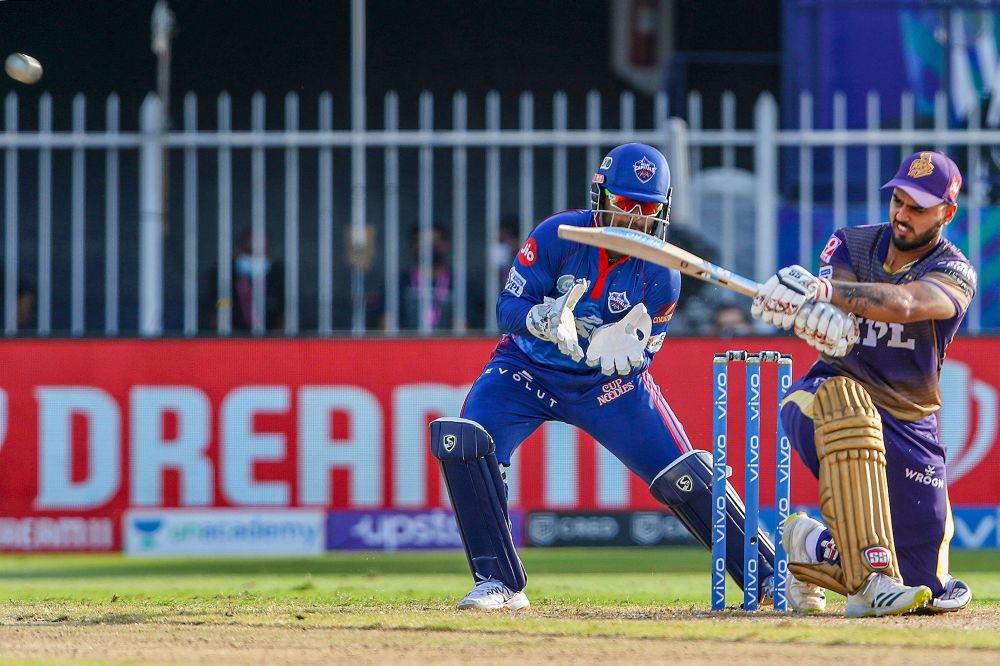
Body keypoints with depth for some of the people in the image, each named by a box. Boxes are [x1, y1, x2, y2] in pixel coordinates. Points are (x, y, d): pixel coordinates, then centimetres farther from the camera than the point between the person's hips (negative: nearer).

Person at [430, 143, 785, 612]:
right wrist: (543, 320, -42)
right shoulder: (558, 236, -21)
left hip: (609, 381, 1)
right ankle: (499, 584, -17)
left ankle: (769, 577, 6)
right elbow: (509, 305, -19)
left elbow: (645, 350, -9)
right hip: (529, 370, -1)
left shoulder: (661, 276, -16)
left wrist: (625, 353, -34)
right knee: (462, 443, -26)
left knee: (683, 475, -9)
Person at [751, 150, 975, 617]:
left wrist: (824, 290, -48)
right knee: (842, 398, -42)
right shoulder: (851, 246, 0)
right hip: (819, 402, -1)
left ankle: (814, 548, 24)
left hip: (909, 426, 1)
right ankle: (871, 578, -45)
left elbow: (903, 304, -32)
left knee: (932, 592, -4)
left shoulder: (954, 273, -9)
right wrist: (823, 318, -47)